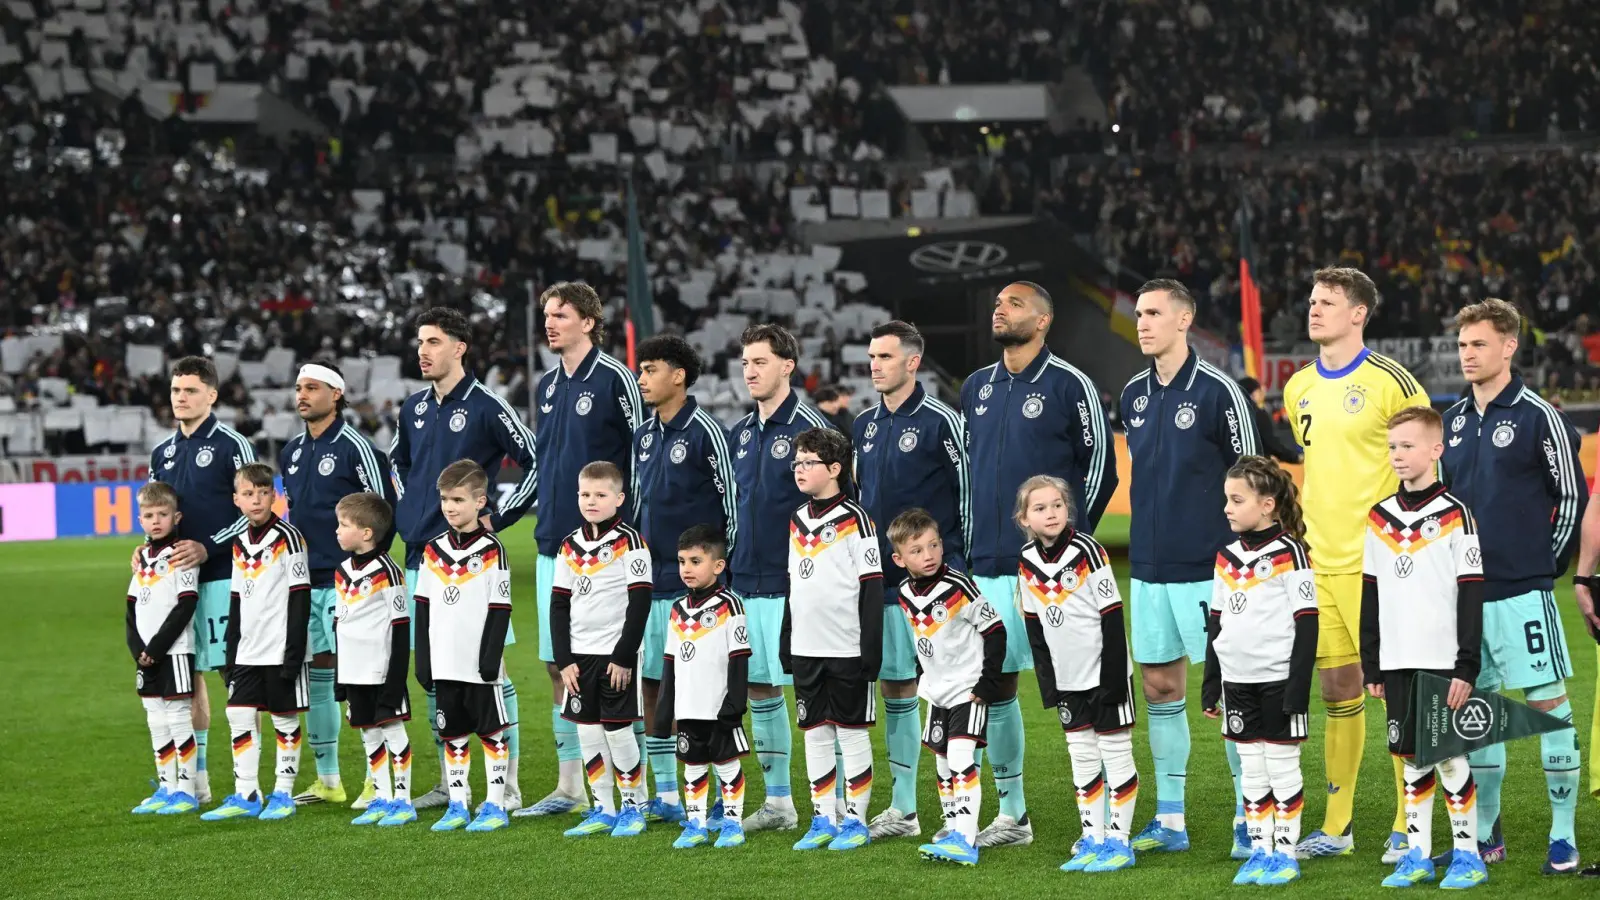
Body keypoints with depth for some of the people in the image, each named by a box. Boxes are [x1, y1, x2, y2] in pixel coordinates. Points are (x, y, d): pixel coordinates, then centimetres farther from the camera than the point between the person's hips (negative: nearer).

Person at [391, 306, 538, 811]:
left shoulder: (485, 406, -8)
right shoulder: (414, 409, 12)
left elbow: (537, 462, -8)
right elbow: (397, 461, 31)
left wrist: (499, 517, -9)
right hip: (421, 556, 7)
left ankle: (508, 785, -5)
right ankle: (447, 783, 19)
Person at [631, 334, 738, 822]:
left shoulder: (705, 432, -9)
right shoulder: (643, 437, 13)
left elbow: (732, 501, -8)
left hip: (695, 584, -8)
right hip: (652, 583, 8)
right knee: (651, 685, 9)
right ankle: (666, 795, 17)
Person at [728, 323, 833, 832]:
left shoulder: (809, 429, -9)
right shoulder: (740, 433, 14)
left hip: (793, 586, -8)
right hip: (746, 584, 8)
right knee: (759, 689, 10)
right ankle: (777, 803, 19)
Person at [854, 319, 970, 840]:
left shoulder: (939, 421, -8)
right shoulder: (865, 426, 13)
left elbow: (970, 490, -7)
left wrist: (963, 563, -9)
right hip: (882, 581, 7)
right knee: (894, 687, 10)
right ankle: (903, 810, 17)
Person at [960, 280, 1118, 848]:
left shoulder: (1069, 385, -4)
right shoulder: (977, 388, 14)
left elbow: (1100, 465, -2)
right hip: (987, 564, 6)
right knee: (995, 684, 8)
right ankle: (1011, 816, 18)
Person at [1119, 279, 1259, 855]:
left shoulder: (1217, 391, -8)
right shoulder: (1133, 395, 10)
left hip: (1207, 568, -6)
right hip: (1148, 567, 6)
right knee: (1160, 688, 8)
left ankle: (1249, 818, 3)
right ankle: (1170, 821, 14)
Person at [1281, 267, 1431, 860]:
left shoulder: (1390, 381, -9)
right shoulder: (1298, 388, 11)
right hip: (1319, 564, 6)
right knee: (1337, 689, 10)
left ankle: (1406, 827, 3)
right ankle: (1336, 827, 16)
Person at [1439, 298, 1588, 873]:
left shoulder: (1539, 417, -6)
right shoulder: (1453, 420, 12)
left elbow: (1572, 497, -3)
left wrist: (1549, 564, -2)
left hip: (1522, 589, -6)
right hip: (1464, 589, 6)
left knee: (1548, 701, -5)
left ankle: (1563, 837, 0)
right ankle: (1485, 835, 20)